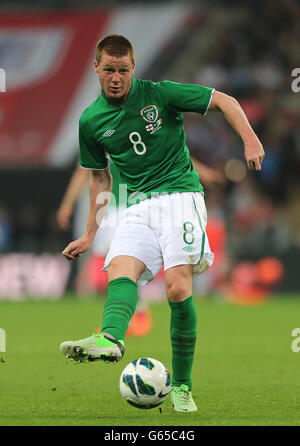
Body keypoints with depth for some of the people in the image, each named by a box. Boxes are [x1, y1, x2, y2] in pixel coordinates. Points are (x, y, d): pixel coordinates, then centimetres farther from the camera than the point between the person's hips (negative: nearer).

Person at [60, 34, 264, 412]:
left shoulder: (159, 94, -2)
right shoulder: (91, 121, 10)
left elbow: (223, 100, 4)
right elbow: (100, 178, 22)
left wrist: (250, 141, -8)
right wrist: (90, 234, 21)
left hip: (179, 194, -4)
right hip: (138, 207, 4)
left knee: (178, 287, -20)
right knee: (119, 272, -26)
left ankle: (181, 385, -11)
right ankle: (109, 339, -55)